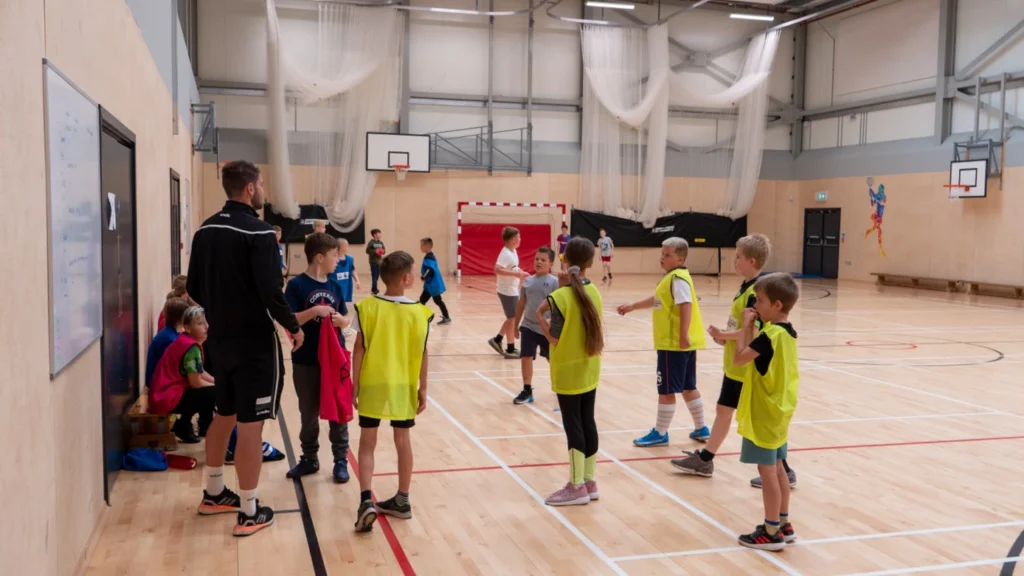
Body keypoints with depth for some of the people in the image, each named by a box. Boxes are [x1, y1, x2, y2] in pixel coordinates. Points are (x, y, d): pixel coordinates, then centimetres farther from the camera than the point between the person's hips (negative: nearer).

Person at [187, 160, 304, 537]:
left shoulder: (205, 230, 6)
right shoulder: (258, 232, -17)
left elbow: (194, 288, 10)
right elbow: (270, 291, -23)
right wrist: (293, 327, -8)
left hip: (220, 339, 8)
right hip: (254, 341, -8)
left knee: (224, 415, 22)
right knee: (250, 426, -1)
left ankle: (213, 494, 34)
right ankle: (249, 513, 7)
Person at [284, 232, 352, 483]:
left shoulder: (335, 286, 5)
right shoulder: (297, 285, -9)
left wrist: (340, 320, -10)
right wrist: (314, 311, -25)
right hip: (307, 361, -3)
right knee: (309, 413, 11)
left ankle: (340, 460, 18)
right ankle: (309, 458, 26)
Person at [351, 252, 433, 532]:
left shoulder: (367, 307, -8)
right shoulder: (419, 312, -6)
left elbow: (359, 349, -7)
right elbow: (422, 354, -3)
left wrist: (354, 384, 1)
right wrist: (423, 388, 6)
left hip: (372, 384, -1)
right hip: (404, 386, 1)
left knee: (367, 443, 8)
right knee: (403, 441, 12)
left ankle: (366, 501, -6)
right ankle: (402, 501, 22)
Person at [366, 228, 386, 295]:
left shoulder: (381, 243, 7)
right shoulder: (371, 242, -11)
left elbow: (383, 251, 14)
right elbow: (367, 251, -13)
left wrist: (382, 251, -9)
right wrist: (375, 251, -21)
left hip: (379, 261, 6)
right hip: (373, 261, -6)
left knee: (377, 275, 10)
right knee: (374, 275, -6)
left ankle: (373, 289, 22)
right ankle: (374, 289, -4)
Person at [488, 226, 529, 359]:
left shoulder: (513, 251, 7)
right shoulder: (506, 254, -21)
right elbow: (497, 270, -33)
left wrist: (520, 273, 5)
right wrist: (516, 274, -33)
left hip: (513, 290, 9)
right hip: (507, 291, -9)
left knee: (512, 318, 19)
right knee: (512, 319, 2)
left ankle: (497, 340, 27)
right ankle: (510, 349, 13)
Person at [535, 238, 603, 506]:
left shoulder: (560, 297, -18)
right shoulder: (594, 292, 2)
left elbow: (555, 340, -14)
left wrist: (539, 316, -3)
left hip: (569, 371, -6)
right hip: (590, 370, 6)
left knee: (573, 426, 1)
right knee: (588, 423, 13)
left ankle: (577, 487, 9)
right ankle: (590, 482, 22)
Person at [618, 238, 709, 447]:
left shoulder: (678, 279, -16)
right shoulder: (672, 277, 15)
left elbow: (686, 306, -26)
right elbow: (658, 300, 28)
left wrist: (683, 336, -31)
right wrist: (632, 306, 30)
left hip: (674, 343, -10)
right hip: (678, 342, 10)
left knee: (666, 390, 0)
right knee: (688, 387, 17)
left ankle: (660, 434, 9)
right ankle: (701, 429, 26)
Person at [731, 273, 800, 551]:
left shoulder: (770, 335, -22)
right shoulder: (787, 331, 7)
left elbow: (739, 358, -20)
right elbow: (755, 354, 11)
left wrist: (746, 326, -13)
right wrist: (752, 327, 2)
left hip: (765, 412, -10)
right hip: (779, 410, 10)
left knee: (766, 470, -1)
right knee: (777, 467, 17)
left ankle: (772, 532, 7)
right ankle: (784, 524, 26)